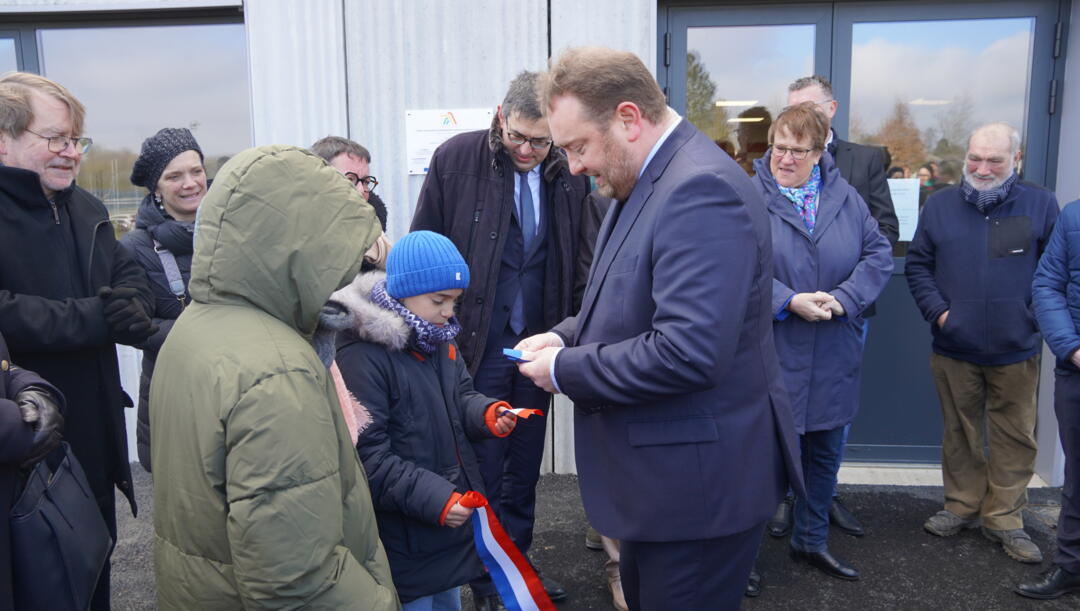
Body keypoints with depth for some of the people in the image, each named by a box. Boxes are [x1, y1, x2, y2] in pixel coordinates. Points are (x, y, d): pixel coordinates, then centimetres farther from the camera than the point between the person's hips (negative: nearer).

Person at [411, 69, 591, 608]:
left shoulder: (568, 174, 0)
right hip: (476, 343, -3)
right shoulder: (456, 159, -8)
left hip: (537, 344, 3)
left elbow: (577, 265, 7)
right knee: (482, 469, 9)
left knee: (525, 467, 17)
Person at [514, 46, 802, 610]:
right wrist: (566, 335, 2)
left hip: (697, 479, -10)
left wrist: (565, 370, -20)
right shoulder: (647, 181, 8)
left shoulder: (701, 189, -24)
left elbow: (688, 351, -32)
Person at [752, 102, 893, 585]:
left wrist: (844, 298, -14)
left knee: (825, 452, 17)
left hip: (833, 356, 5)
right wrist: (789, 301, -22)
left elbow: (879, 252, 2)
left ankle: (811, 540, 37)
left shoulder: (845, 197, 6)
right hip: (770, 351, -4)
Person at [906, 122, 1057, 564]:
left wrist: (1040, 316, -7)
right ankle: (962, 506, 30)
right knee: (960, 433, 14)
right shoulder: (941, 204, 2)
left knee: (1015, 438, 8)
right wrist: (936, 311, -7)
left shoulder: (1041, 205, 0)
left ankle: (1004, 519, 22)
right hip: (954, 349, 1)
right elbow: (917, 264, 4)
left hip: (1017, 350, 0)